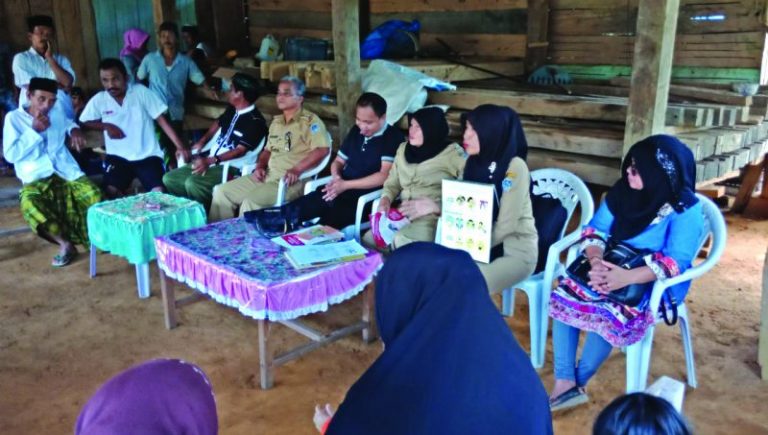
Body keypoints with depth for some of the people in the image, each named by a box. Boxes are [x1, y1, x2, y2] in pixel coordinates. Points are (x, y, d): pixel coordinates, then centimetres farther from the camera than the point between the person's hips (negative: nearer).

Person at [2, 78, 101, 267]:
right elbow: (11, 155, -6)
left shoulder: (57, 113, 13)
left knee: (95, 195, -25)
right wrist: (35, 130, -12)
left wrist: (74, 129, 10)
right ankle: (65, 243, -17)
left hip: (67, 172, 3)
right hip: (36, 178, -3)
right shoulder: (14, 118, 1)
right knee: (29, 202, -36)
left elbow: (69, 123, 36)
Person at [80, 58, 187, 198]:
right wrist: (106, 126, -4)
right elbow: (85, 122, 16)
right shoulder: (98, 100, 2)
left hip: (147, 155, -1)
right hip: (118, 156, 2)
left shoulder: (141, 92, -4)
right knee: (111, 191, -21)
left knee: (159, 192, -20)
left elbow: (161, 120, -4)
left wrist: (179, 146, -12)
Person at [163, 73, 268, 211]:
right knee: (169, 179, 0)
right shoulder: (232, 110, 12)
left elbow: (240, 151, -23)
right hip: (209, 161, 9)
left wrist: (210, 160, -29)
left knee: (192, 183, -32)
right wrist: (202, 141, 21)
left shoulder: (255, 121, -15)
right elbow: (218, 123, 34)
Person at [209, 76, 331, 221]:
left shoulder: (310, 120, -7)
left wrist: (297, 170, -25)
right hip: (267, 176, 9)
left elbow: (322, 149, -19)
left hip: (291, 181, -8)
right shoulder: (276, 122, 20)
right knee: (222, 191, 2)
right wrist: (260, 166, 8)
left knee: (250, 202, -30)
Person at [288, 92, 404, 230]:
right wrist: (336, 177, -2)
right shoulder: (356, 131, 15)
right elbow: (338, 161, 23)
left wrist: (346, 184, -16)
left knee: (331, 217, -34)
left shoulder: (393, 137, -7)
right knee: (295, 209, -15)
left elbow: (385, 175, -16)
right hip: (341, 189, 7)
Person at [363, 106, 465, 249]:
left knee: (401, 242, -33)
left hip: (434, 217, -5)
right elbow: (392, 184, 21)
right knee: (368, 241, -18)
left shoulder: (453, 153, -3)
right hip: (401, 214, 5)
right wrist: (386, 199, -2)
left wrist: (434, 206, -23)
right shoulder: (403, 149, 16)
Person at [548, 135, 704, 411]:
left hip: (654, 285, -6)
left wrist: (627, 277, -37)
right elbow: (595, 230, -2)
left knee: (608, 314, -32)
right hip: (610, 267, 6)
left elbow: (676, 261, -24)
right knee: (564, 297, -17)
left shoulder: (685, 209, -17)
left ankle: (576, 383, -7)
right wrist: (596, 261, -24)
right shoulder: (623, 191, -1)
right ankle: (564, 383, -16)